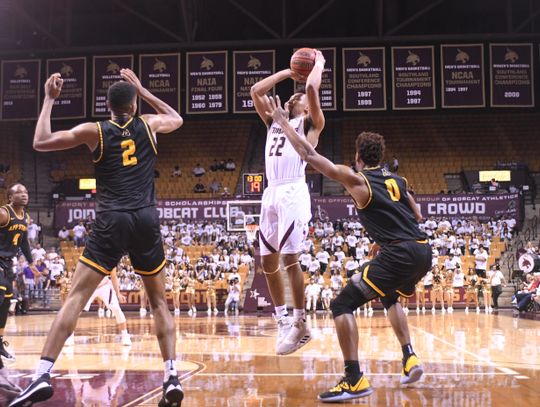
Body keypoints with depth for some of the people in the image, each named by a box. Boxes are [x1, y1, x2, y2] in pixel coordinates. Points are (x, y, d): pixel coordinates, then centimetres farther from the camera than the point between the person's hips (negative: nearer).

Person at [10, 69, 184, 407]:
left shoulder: (94, 131, 5)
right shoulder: (148, 125, 11)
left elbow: (41, 142, 9)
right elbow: (177, 119, 34)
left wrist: (49, 99, 18)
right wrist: (142, 89, 37)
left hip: (112, 223, -2)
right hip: (146, 221, 2)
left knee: (76, 297, -2)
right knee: (159, 301, 13)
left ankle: (43, 376, -12)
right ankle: (172, 378, 5)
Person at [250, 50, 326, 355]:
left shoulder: (310, 124, 9)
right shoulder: (274, 122, 26)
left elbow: (312, 88, -6)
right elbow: (256, 90, 24)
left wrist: (319, 63, 11)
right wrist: (288, 72, 27)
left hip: (293, 192, -7)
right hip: (271, 193, 7)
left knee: (289, 258, -12)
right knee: (268, 261, 6)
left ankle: (300, 324, -2)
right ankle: (283, 321, 17)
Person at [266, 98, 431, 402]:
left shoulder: (355, 179, 1)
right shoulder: (397, 180, 19)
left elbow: (309, 155, 1)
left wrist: (283, 122, 10)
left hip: (401, 255, -8)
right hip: (423, 252, 8)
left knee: (342, 305, -1)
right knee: (389, 296, 36)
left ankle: (355, 380, -8)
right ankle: (410, 359, 29)